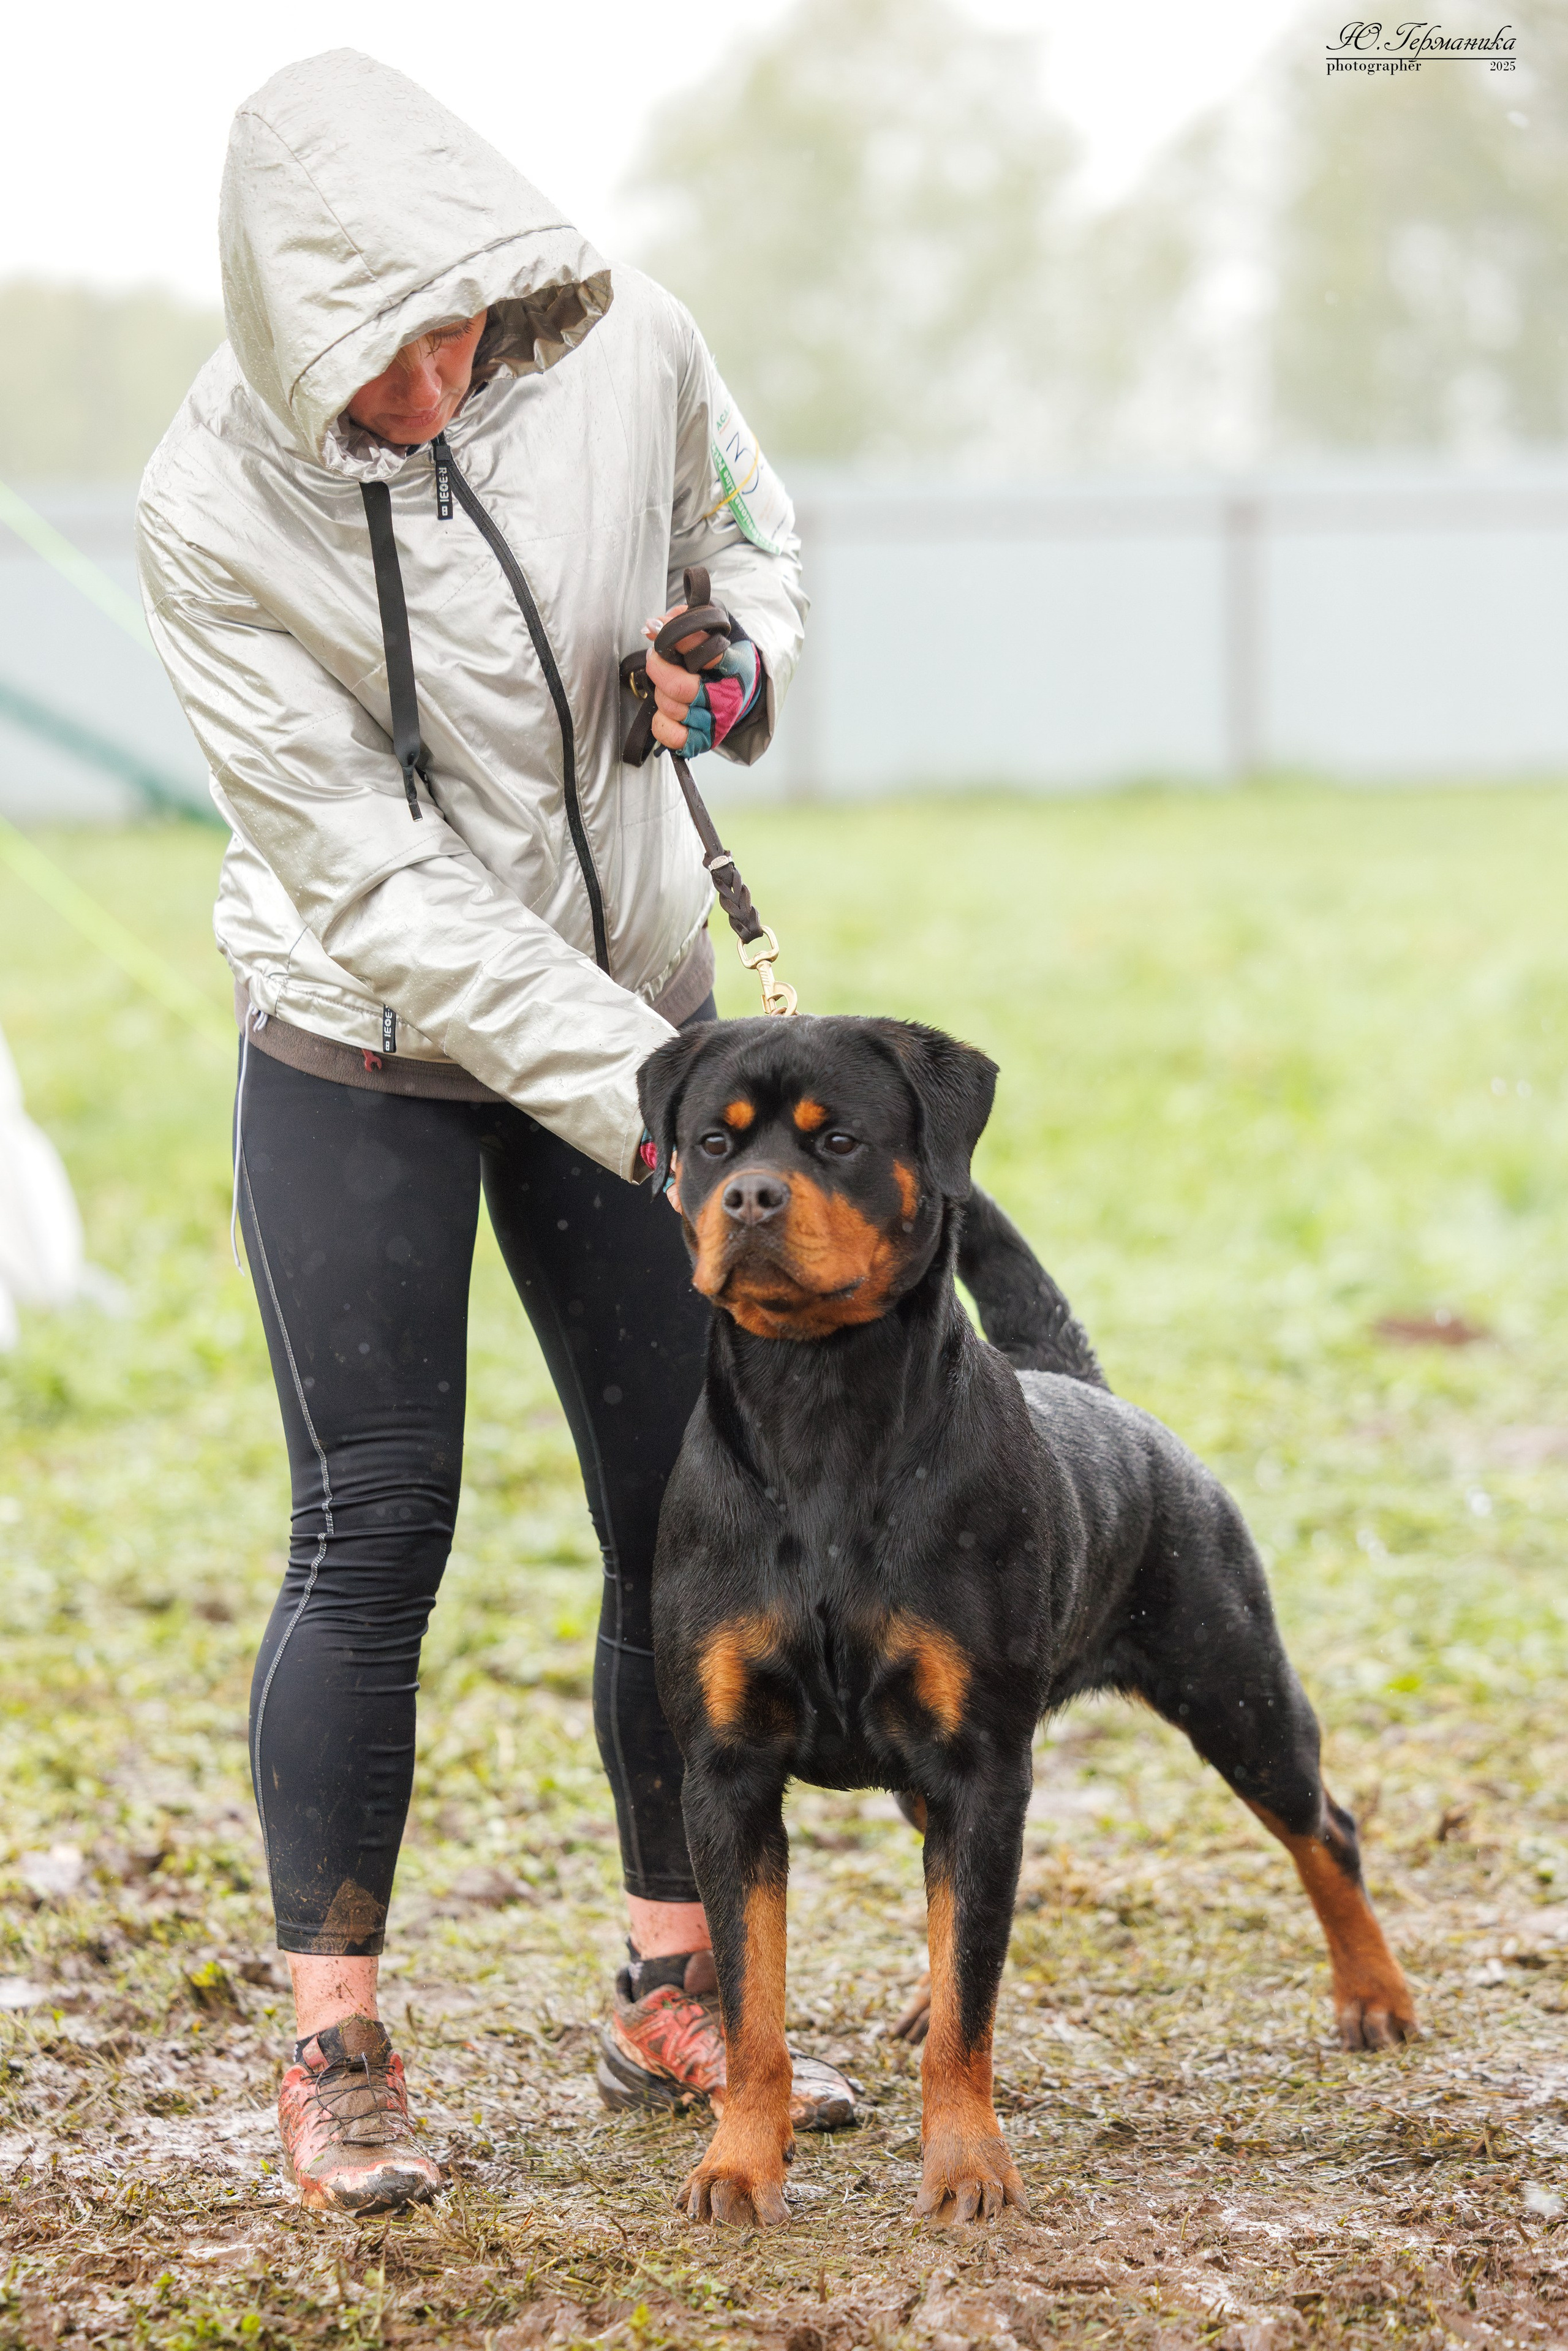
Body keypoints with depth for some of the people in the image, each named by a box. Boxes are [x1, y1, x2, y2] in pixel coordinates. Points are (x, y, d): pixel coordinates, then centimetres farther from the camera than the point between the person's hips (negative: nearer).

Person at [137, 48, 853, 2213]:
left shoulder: (624, 345, -14)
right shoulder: (218, 513, -23)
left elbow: (745, 520, 10)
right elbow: (379, 886, -23)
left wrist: (738, 664, -13)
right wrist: (644, 1097, -27)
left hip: (636, 1017, 4)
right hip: (363, 1057, -4)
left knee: (688, 1516, 7)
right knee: (374, 1538, -4)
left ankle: (675, 2000, 22)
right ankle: (337, 2052, 7)